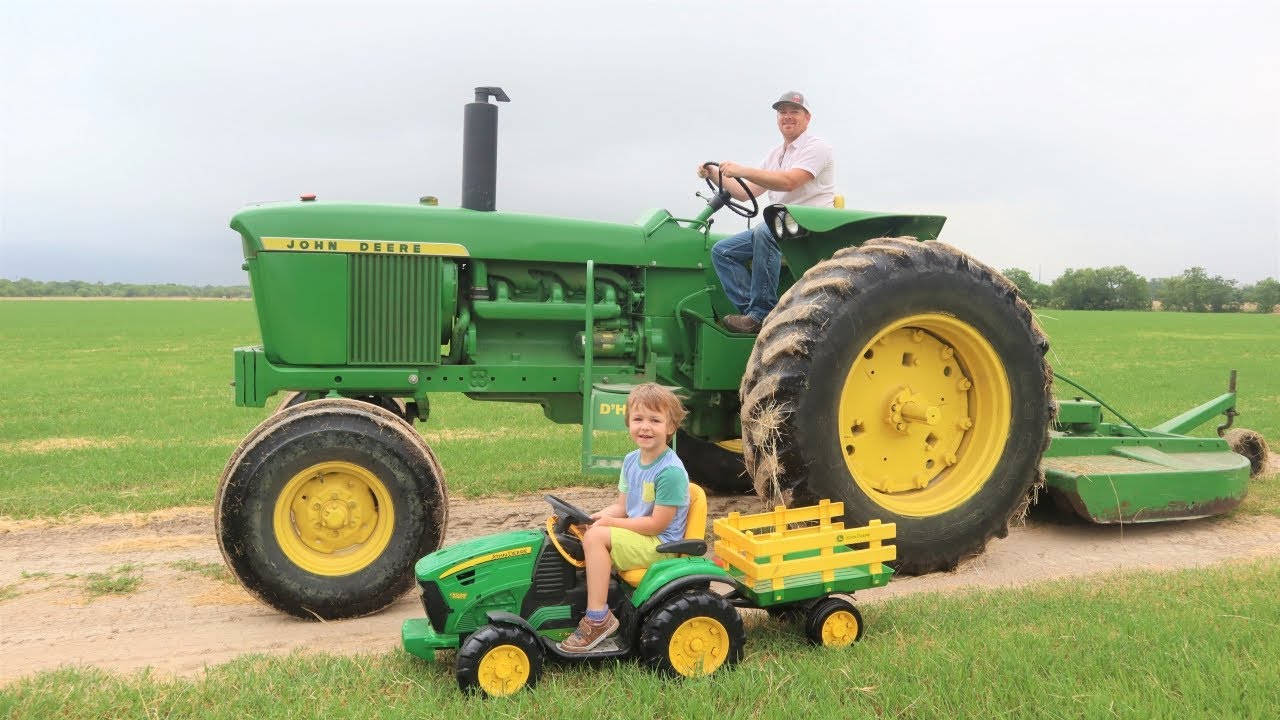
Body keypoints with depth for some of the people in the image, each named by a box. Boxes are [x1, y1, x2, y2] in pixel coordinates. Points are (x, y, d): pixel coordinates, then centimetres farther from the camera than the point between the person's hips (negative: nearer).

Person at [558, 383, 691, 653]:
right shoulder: (631, 460, 6)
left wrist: (608, 522, -17)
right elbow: (622, 507, 10)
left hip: (660, 546, -9)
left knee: (595, 537, -24)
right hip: (635, 534, 9)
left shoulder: (671, 471, -20)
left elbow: (657, 524, -21)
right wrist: (596, 517, -9)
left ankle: (598, 618, -20)